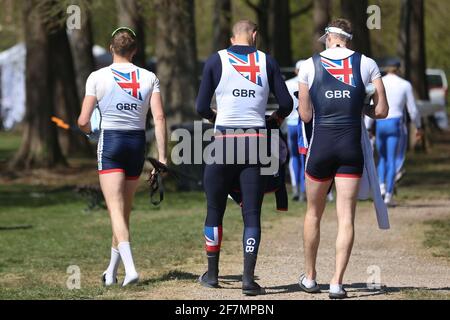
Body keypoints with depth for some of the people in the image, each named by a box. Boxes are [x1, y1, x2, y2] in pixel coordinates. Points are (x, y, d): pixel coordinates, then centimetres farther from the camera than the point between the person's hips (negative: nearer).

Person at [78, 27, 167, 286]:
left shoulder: (98, 77, -3)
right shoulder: (149, 78, 3)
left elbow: (83, 121, -5)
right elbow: (159, 117, -6)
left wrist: (90, 131, 19)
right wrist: (162, 157, -5)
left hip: (110, 142, -3)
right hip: (137, 143, 3)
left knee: (116, 209, -8)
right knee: (125, 210, 16)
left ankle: (130, 268, -26)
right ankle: (112, 271, 25)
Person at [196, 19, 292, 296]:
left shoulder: (217, 61, 2)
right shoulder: (266, 62, 5)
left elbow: (202, 108, 1)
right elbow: (287, 104, 5)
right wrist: (276, 118, 26)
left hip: (225, 141, -1)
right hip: (256, 143, 1)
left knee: (215, 211, 13)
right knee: (252, 214, 3)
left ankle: (212, 273, 20)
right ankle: (249, 277, -5)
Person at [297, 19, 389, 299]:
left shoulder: (310, 65, 1)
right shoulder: (366, 64, 1)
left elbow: (305, 116, 3)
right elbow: (381, 112, 0)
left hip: (321, 144, 0)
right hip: (352, 148, 0)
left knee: (313, 214, 16)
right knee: (346, 217, 1)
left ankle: (310, 278, 26)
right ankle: (337, 282, -7)